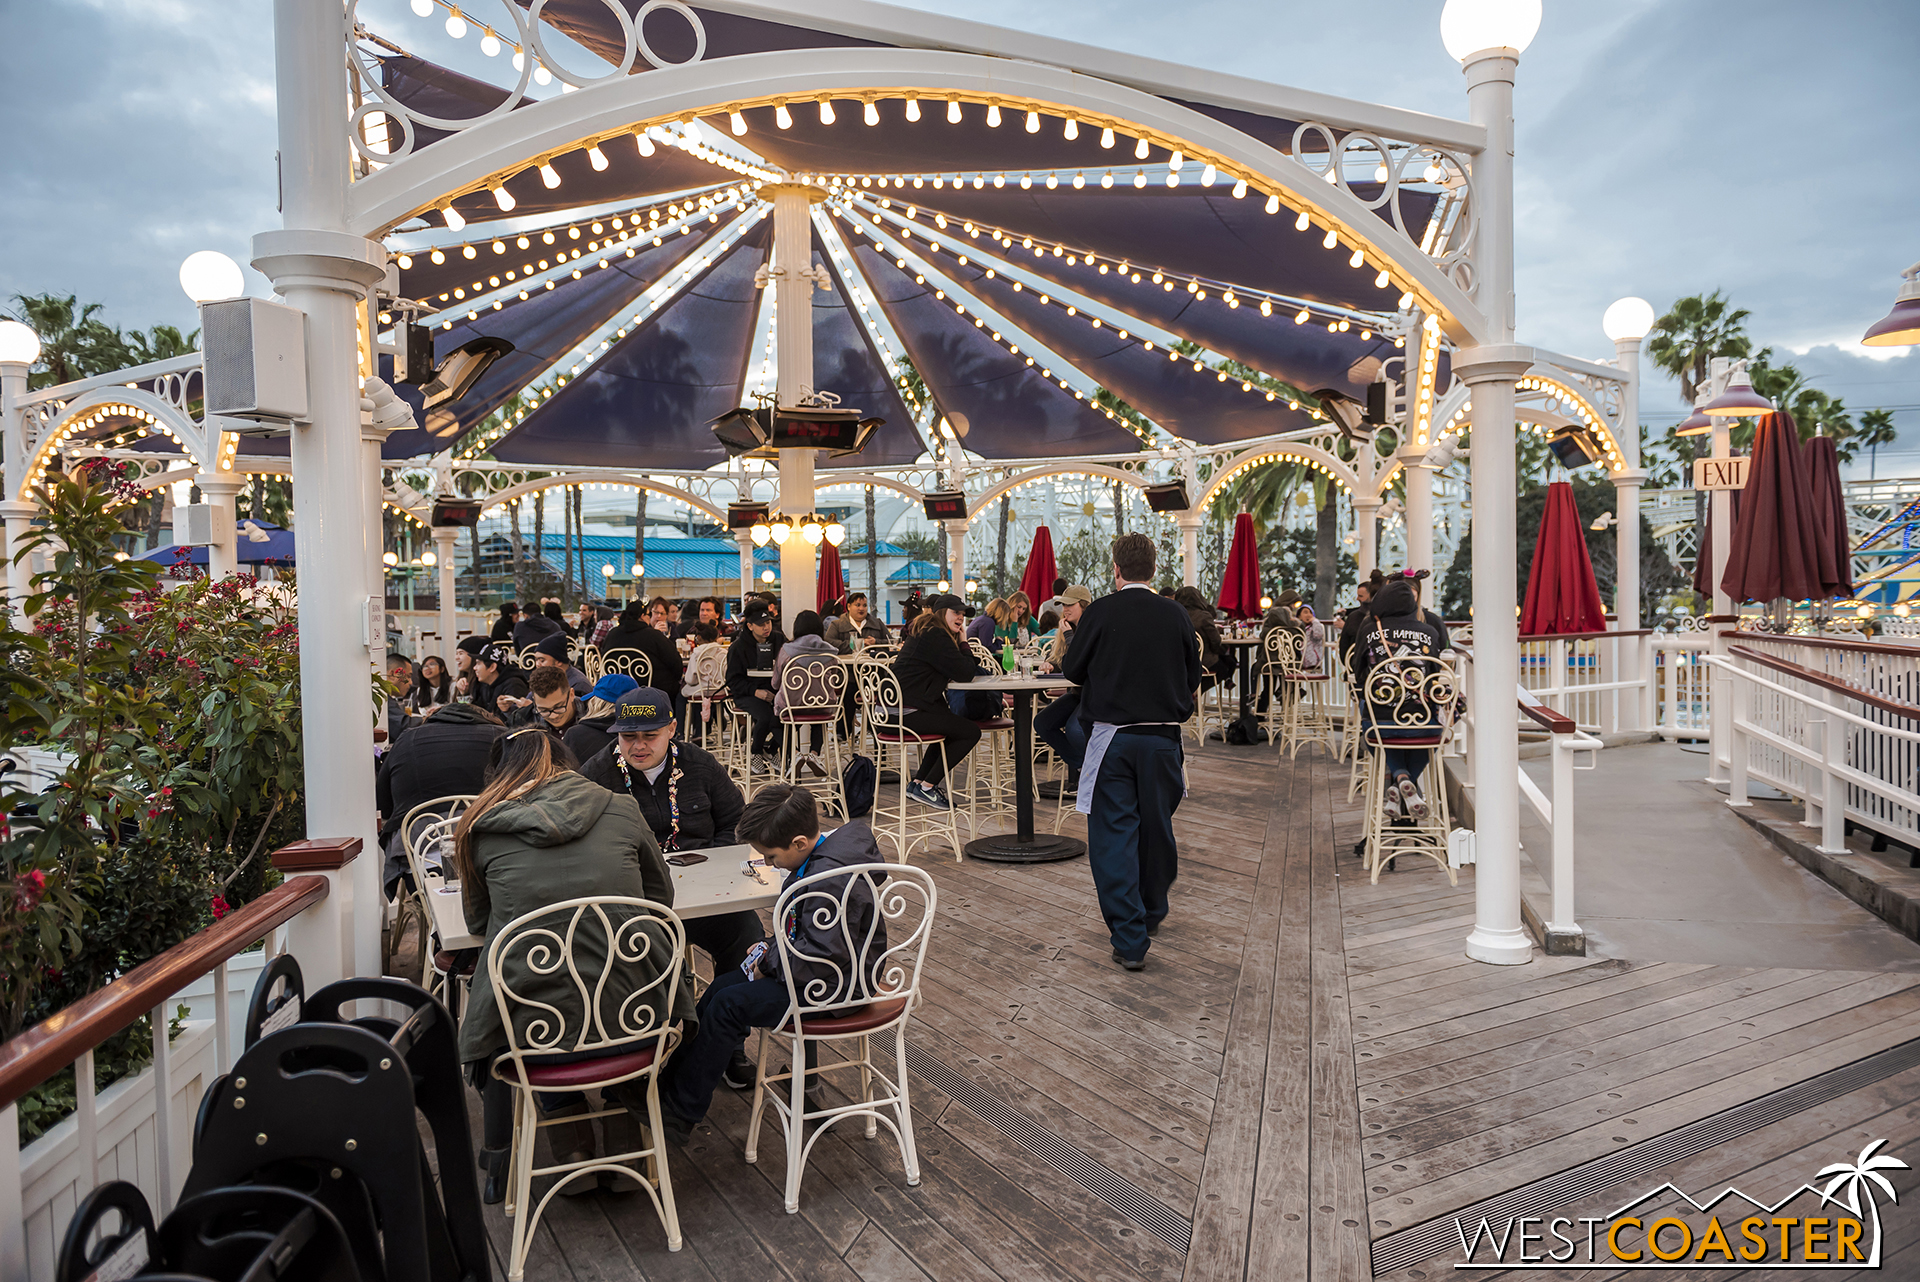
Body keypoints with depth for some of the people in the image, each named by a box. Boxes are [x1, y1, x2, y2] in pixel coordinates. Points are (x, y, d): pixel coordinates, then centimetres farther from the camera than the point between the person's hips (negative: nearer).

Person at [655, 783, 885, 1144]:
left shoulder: (832, 881, -30)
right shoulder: (822, 857, 2)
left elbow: (820, 958, -31)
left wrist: (769, 963, -16)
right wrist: (772, 952, 3)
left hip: (834, 987, -10)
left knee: (729, 1004, -11)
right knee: (722, 985, 9)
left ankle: (680, 1112, 3)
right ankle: (671, 1082, 22)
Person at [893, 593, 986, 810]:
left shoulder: (924, 632, 20)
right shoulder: (936, 636, -14)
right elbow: (965, 674, -16)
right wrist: (963, 643, -3)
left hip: (899, 709, 11)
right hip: (909, 712, -11)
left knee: (954, 727, 29)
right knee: (970, 732, -5)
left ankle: (918, 783, 26)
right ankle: (926, 787, 2)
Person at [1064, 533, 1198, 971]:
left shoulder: (1101, 612, -9)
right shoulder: (1177, 616, -2)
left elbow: (1073, 670, 0)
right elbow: (1193, 678, 8)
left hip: (1112, 737, -3)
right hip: (1162, 737, 3)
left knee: (1113, 834, 2)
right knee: (1156, 827, 19)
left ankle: (1130, 939, -2)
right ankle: (1152, 913, 38)